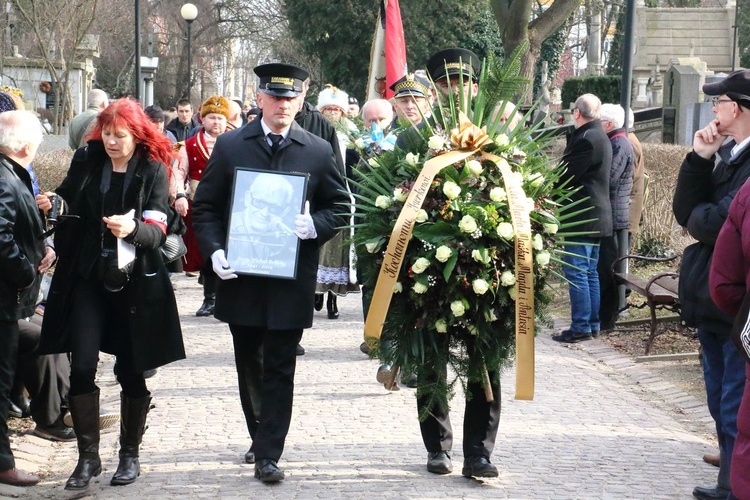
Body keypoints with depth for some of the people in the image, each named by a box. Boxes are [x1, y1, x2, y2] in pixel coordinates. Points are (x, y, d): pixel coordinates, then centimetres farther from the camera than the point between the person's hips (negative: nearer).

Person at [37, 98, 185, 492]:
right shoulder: (86, 160, 0)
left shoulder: (153, 170, -7)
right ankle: (88, 456, 4)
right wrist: (52, 204, -7)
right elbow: (67, 198, 16)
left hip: (135, 282, -2)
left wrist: (132, 229, -37)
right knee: (82, 366, -8)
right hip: (87, 278, 2)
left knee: (132, 371, 7)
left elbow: (158, 231, -17)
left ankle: (130, 454, 23)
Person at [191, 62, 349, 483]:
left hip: (291, 279, -1)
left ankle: (268, 454, 3)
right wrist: (215, 251, -11)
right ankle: (261, 437, 31)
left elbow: (340, 206, 7)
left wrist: (315, 226, -13)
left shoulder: (319, 151, 2)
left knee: (279, 369, 0)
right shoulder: (230, 146, 3)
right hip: (241, 276, 2)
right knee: (249, 365, 14)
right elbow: (205, 206, 4)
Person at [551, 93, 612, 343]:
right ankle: (593, 323, 20)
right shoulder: (600, 136, 14)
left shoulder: (586, 139, -18)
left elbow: (565, 174, -17)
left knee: (576, 272, -6)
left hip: (582, 217, -10)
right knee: (590, 272, 15)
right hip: (597, 216, 10)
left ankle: (581, 327, -4)